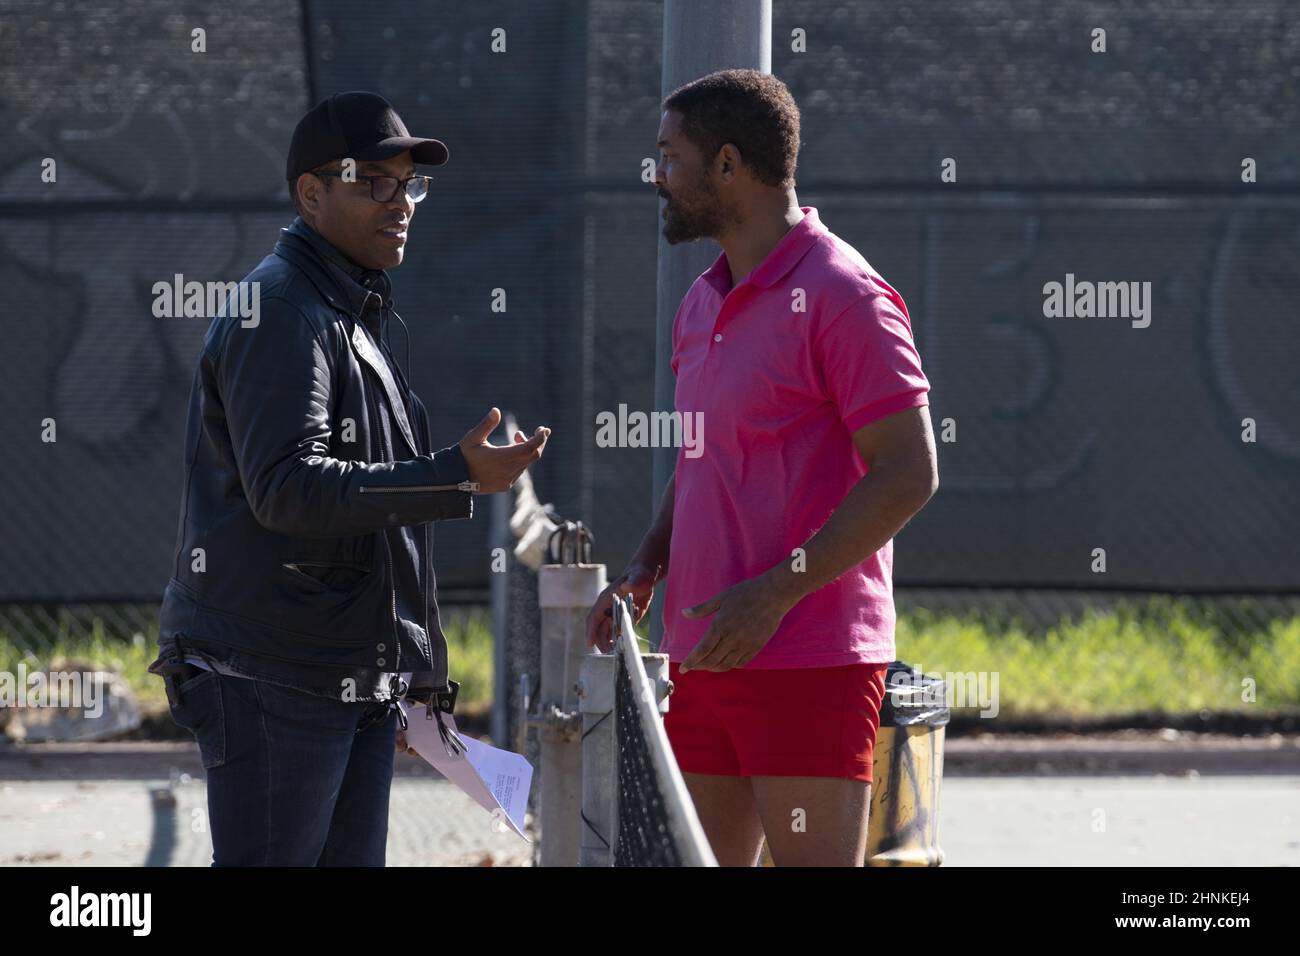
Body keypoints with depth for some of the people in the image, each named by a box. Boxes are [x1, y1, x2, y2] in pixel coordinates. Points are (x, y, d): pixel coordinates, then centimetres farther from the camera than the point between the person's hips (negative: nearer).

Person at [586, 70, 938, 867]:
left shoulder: (841, 295, -10)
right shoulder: (704, 306, 18)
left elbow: (908, 473, -15)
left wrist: (776, 592, -21)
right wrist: (644, 571, 9)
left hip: (810, 662, -9)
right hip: (704, 655, 9)